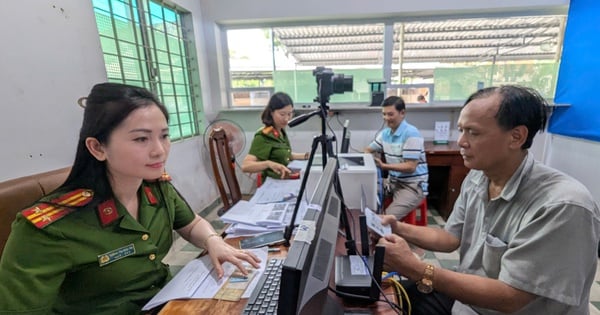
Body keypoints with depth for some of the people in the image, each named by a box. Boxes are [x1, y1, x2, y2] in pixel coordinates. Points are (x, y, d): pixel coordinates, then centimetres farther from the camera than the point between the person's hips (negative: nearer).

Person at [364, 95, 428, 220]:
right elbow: (368, 150, 15)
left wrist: (384, 166, -26)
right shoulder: (385, 133, 5)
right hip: (392, 181, 7)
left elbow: (410, 167, -20)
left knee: (387, 218, -25)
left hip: (413, 185, -7)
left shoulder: (411, 134, -17)